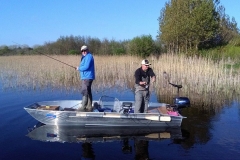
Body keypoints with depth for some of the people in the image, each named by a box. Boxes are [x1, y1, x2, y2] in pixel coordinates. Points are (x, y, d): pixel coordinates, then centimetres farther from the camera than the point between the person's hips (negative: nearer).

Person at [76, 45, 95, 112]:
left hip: (87, 77, -11)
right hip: (87, 77, 11)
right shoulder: (86, 57, 20)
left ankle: (83, 107, -12)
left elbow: (86, 67, -22)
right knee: (88, 92, 13)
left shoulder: (88, 56, -13)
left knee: (85, 92, -12)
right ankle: (89, 107, 19)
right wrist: (80, 68, 10)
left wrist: (79, 68, -8)